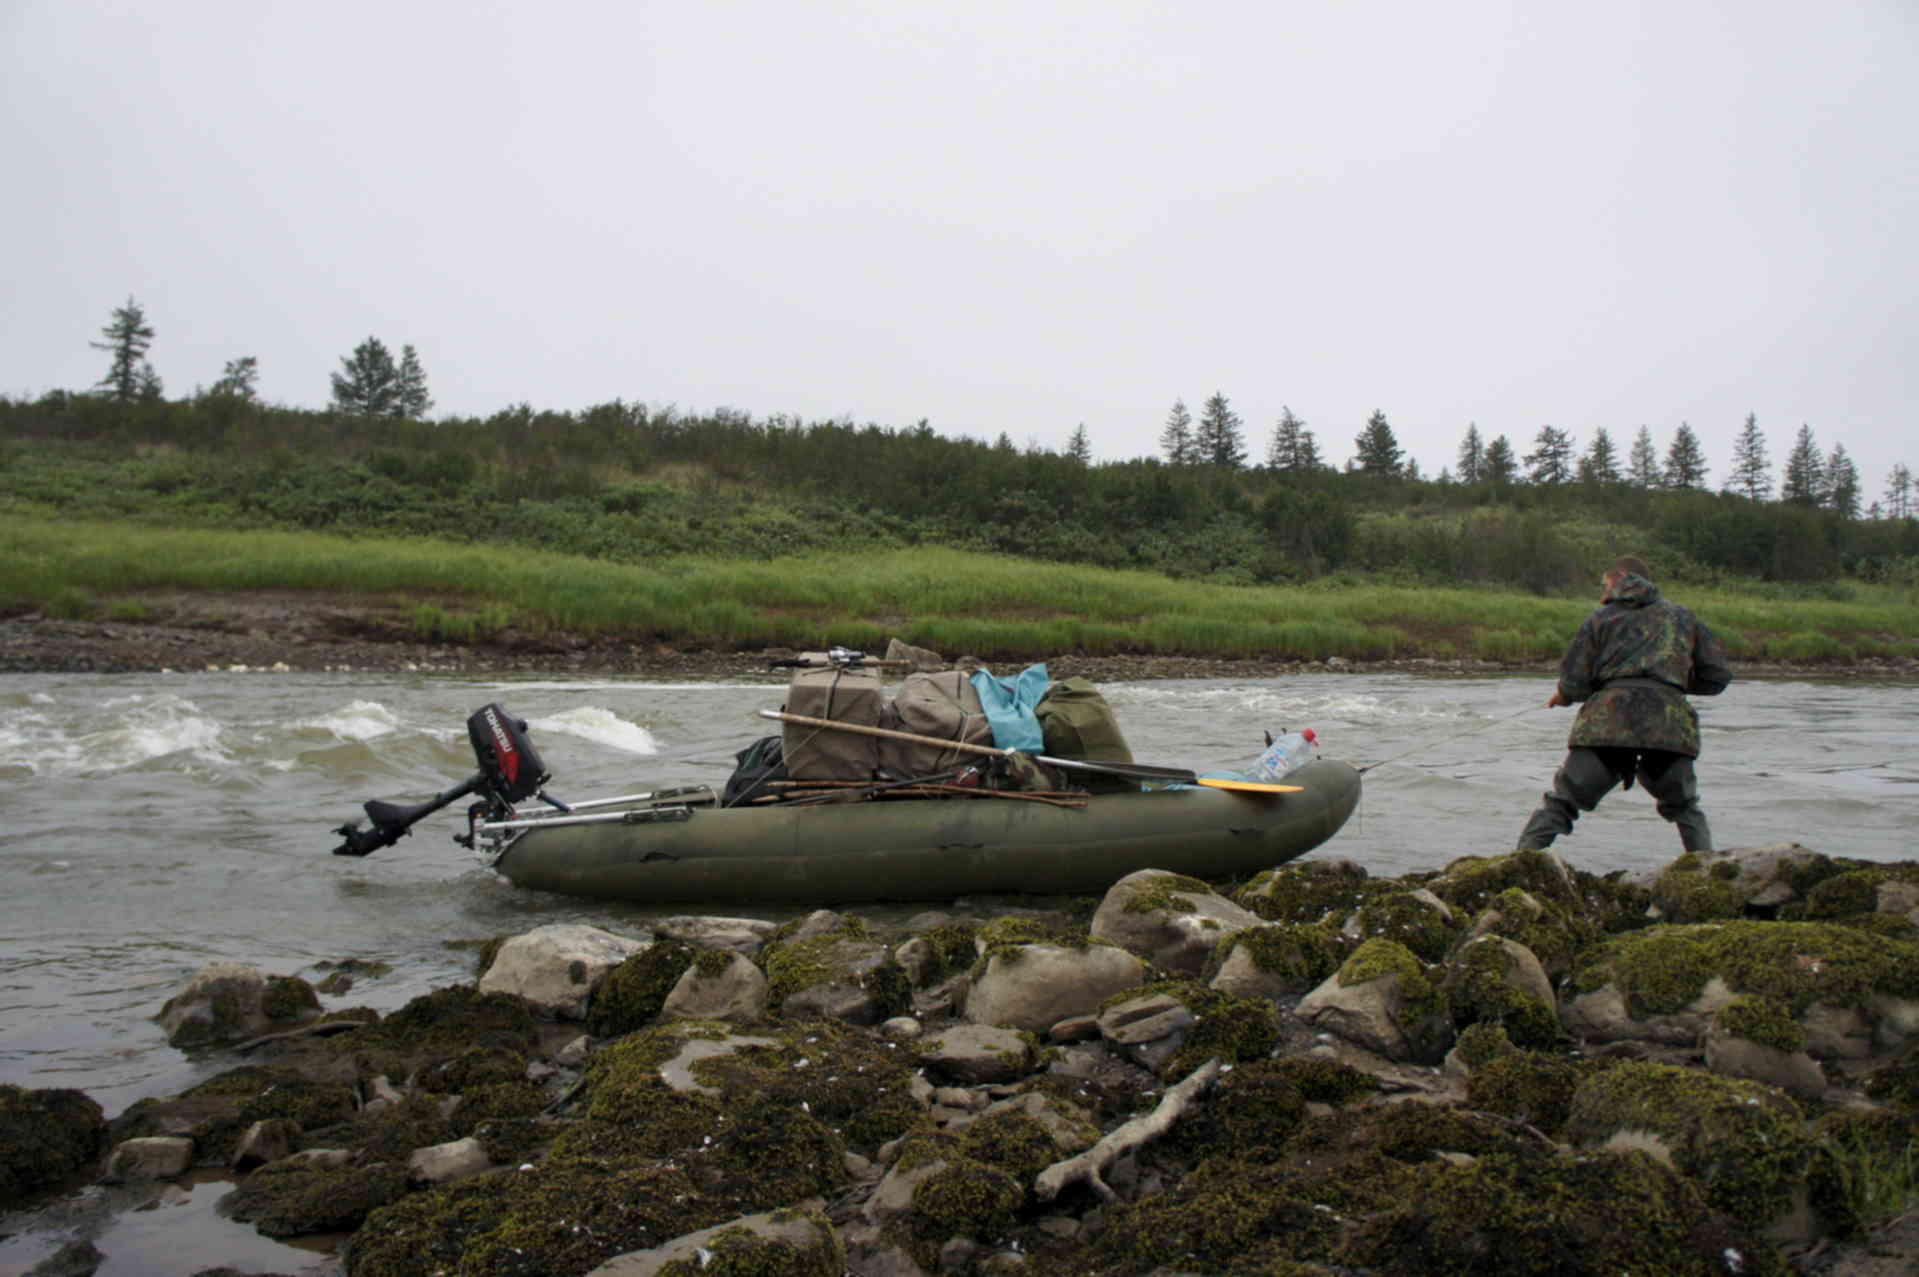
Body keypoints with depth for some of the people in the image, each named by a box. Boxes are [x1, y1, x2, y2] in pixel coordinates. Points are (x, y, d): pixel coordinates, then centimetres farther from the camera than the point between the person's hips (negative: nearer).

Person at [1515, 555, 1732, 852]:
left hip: (1608, 721, -2)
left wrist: (1563, 697, 26)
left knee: (1559, 802, 4)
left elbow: (1573, 683, 5)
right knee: (1685, 809, 23)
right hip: (1668, 723, 2)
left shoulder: (1601, 617, 14)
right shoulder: (1682, 617, 22)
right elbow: (1717, 676, 18)